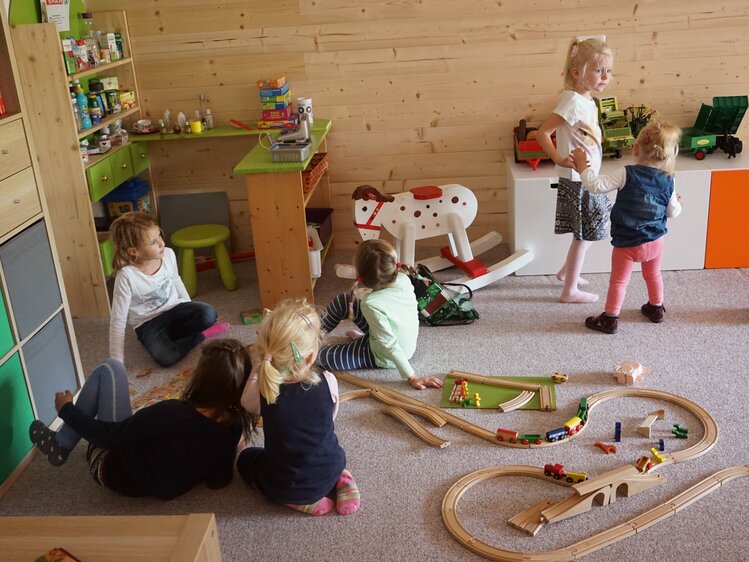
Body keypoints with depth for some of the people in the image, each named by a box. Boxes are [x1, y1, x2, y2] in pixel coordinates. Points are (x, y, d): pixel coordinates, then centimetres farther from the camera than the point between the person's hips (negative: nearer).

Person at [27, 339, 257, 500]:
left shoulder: (171, 413, -37)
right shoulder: (235, 424, -21)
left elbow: (107, 435, -24)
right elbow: (219, 480, -9)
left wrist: (66, 410, -9)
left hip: (116, 473, -6)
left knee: (110, 368, -4)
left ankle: (60, 445, 13)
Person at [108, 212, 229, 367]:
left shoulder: (168, 254, -11)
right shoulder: (127, 276, -25)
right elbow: (118, 320, -19)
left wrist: (191, 312, 16)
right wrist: (116, 362, -18)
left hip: (174, 308, 4)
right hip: (148, 323, -4)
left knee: (208, 314, -25)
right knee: (166, 357, -32)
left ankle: (166, 336, -5)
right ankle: (200, 335, -7)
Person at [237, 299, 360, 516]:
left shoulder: (261, 391, -25)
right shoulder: (328, 382, -23)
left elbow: (247, 403, 1)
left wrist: (260, 367, 0)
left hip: (283, 487, -3)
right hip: (331, 470, 3)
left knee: (245, 458, 28)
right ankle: (338, 482, 11)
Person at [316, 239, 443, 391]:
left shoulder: (372, 304, -37)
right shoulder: (404, 280, -19)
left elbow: (390, 345, -34)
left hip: (385, 358, -7)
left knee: (324, 357, -3)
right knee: (342, 301, 9)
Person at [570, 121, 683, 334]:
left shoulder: (627, 174, -21)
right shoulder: (668, 181, -6)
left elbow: (597, 185, -27)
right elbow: (672, 212, 4)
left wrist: (583, 166, -15)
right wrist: (677, 203, 27)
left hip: (626, 243, -4)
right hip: (655, 241, 5)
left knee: (619, 280, 9)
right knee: (653, 275, 27)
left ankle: (610, 318, 15)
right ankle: (656, 308, 44)